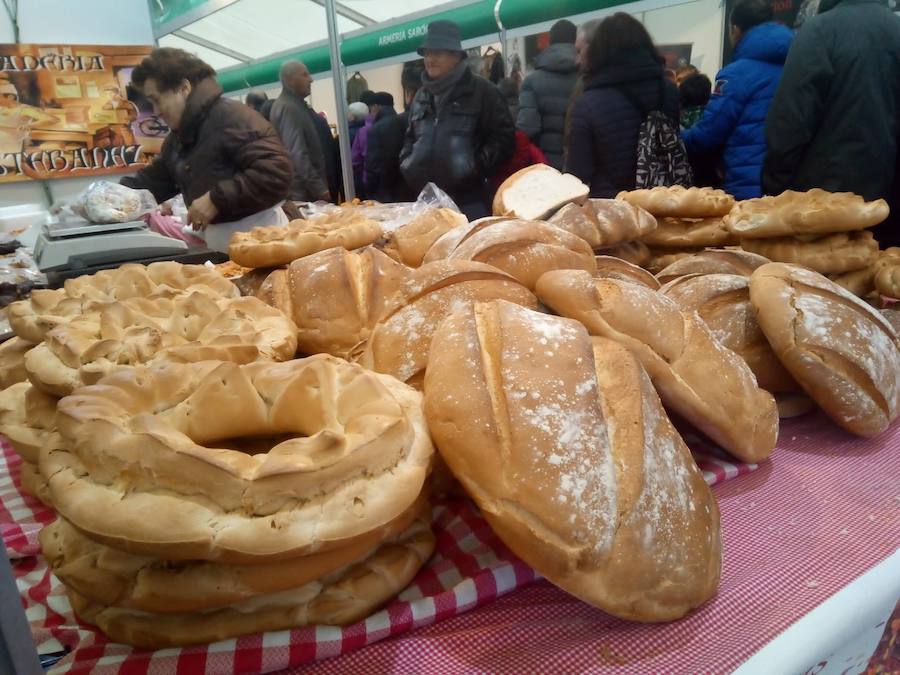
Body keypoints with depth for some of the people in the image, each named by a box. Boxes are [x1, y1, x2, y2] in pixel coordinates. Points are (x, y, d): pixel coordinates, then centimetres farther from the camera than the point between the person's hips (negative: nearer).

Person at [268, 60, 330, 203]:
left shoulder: (296, 104, 17)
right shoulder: (288, 107, -15)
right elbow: (296, 154, -24)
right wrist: (319, 187, -25)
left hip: (306, 186, 10)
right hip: (302, 189, -10)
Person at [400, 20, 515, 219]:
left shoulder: (481, 90, -1)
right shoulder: (421, 96, 18)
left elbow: (504, 137, -5)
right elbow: (411, 137, 31)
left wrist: (476, 167, -15)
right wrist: (406, 162, 12)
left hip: (469, 201, -5)